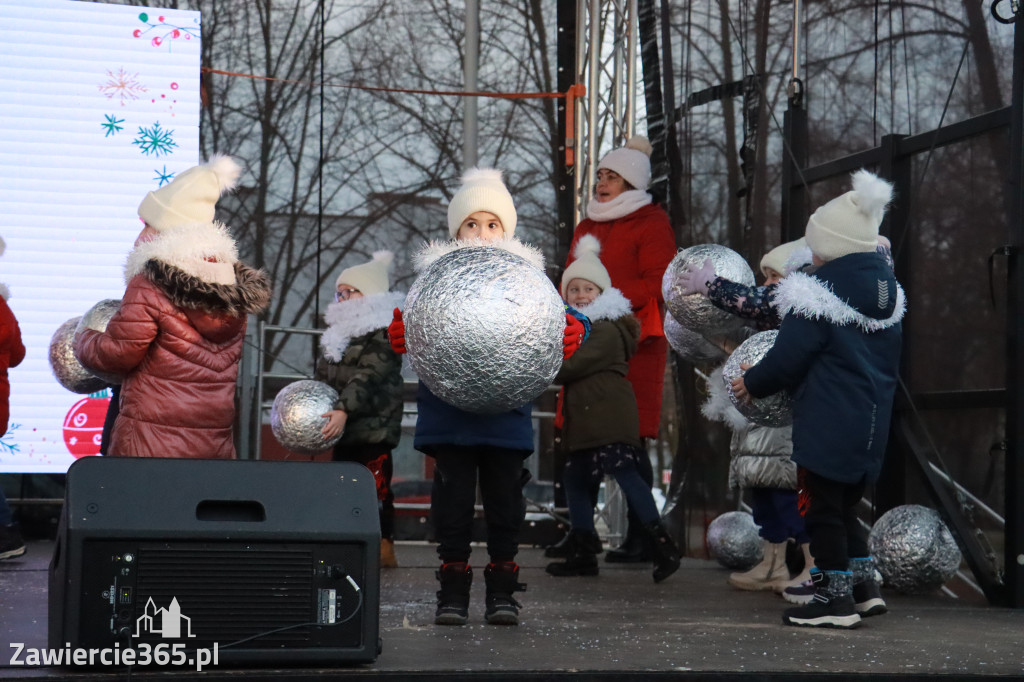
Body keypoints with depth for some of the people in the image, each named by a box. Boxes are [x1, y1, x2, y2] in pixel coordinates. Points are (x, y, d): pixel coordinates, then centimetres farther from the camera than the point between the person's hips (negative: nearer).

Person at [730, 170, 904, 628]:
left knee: (825, 508, 0)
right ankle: (864, 588, 20)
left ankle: (835, 599, 3)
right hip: (872, 423, 8)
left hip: (828, 424, -8)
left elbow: (790, 357, -15)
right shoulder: (888, 291, 10)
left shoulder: (818, 294, -16)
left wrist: (753, 383, 4)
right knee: (846, 507, 19)